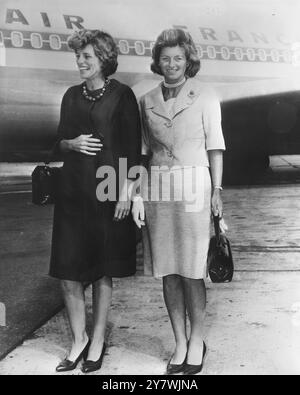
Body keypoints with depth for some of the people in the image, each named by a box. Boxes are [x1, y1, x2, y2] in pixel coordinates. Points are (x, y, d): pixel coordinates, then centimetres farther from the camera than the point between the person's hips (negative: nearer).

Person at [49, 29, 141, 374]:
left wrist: (125, 192, -10)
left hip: (107, 191, -4)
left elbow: (132, 150, -4)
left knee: (103, 272, 6)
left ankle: (98, 342, 22)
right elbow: (60, 143, 17)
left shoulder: (121, 95, -1)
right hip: (73, 191, 4)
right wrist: (72, 144, -5)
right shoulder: (72, 96, 12)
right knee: (68, 273, 3)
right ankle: (79, 340, 22)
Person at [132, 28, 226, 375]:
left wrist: (217, 191, -6)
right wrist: (137, 195, 4)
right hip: (157, 189, 3)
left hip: (192, 189, -3)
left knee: (191, 271, -1)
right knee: (168, 272, 7)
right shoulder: (147, 101, 10)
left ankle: (196, 342, 17)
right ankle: (179, 344, 20)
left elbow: (215, 146, 1)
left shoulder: (205, 98, 1)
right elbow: (142, 150, 11)